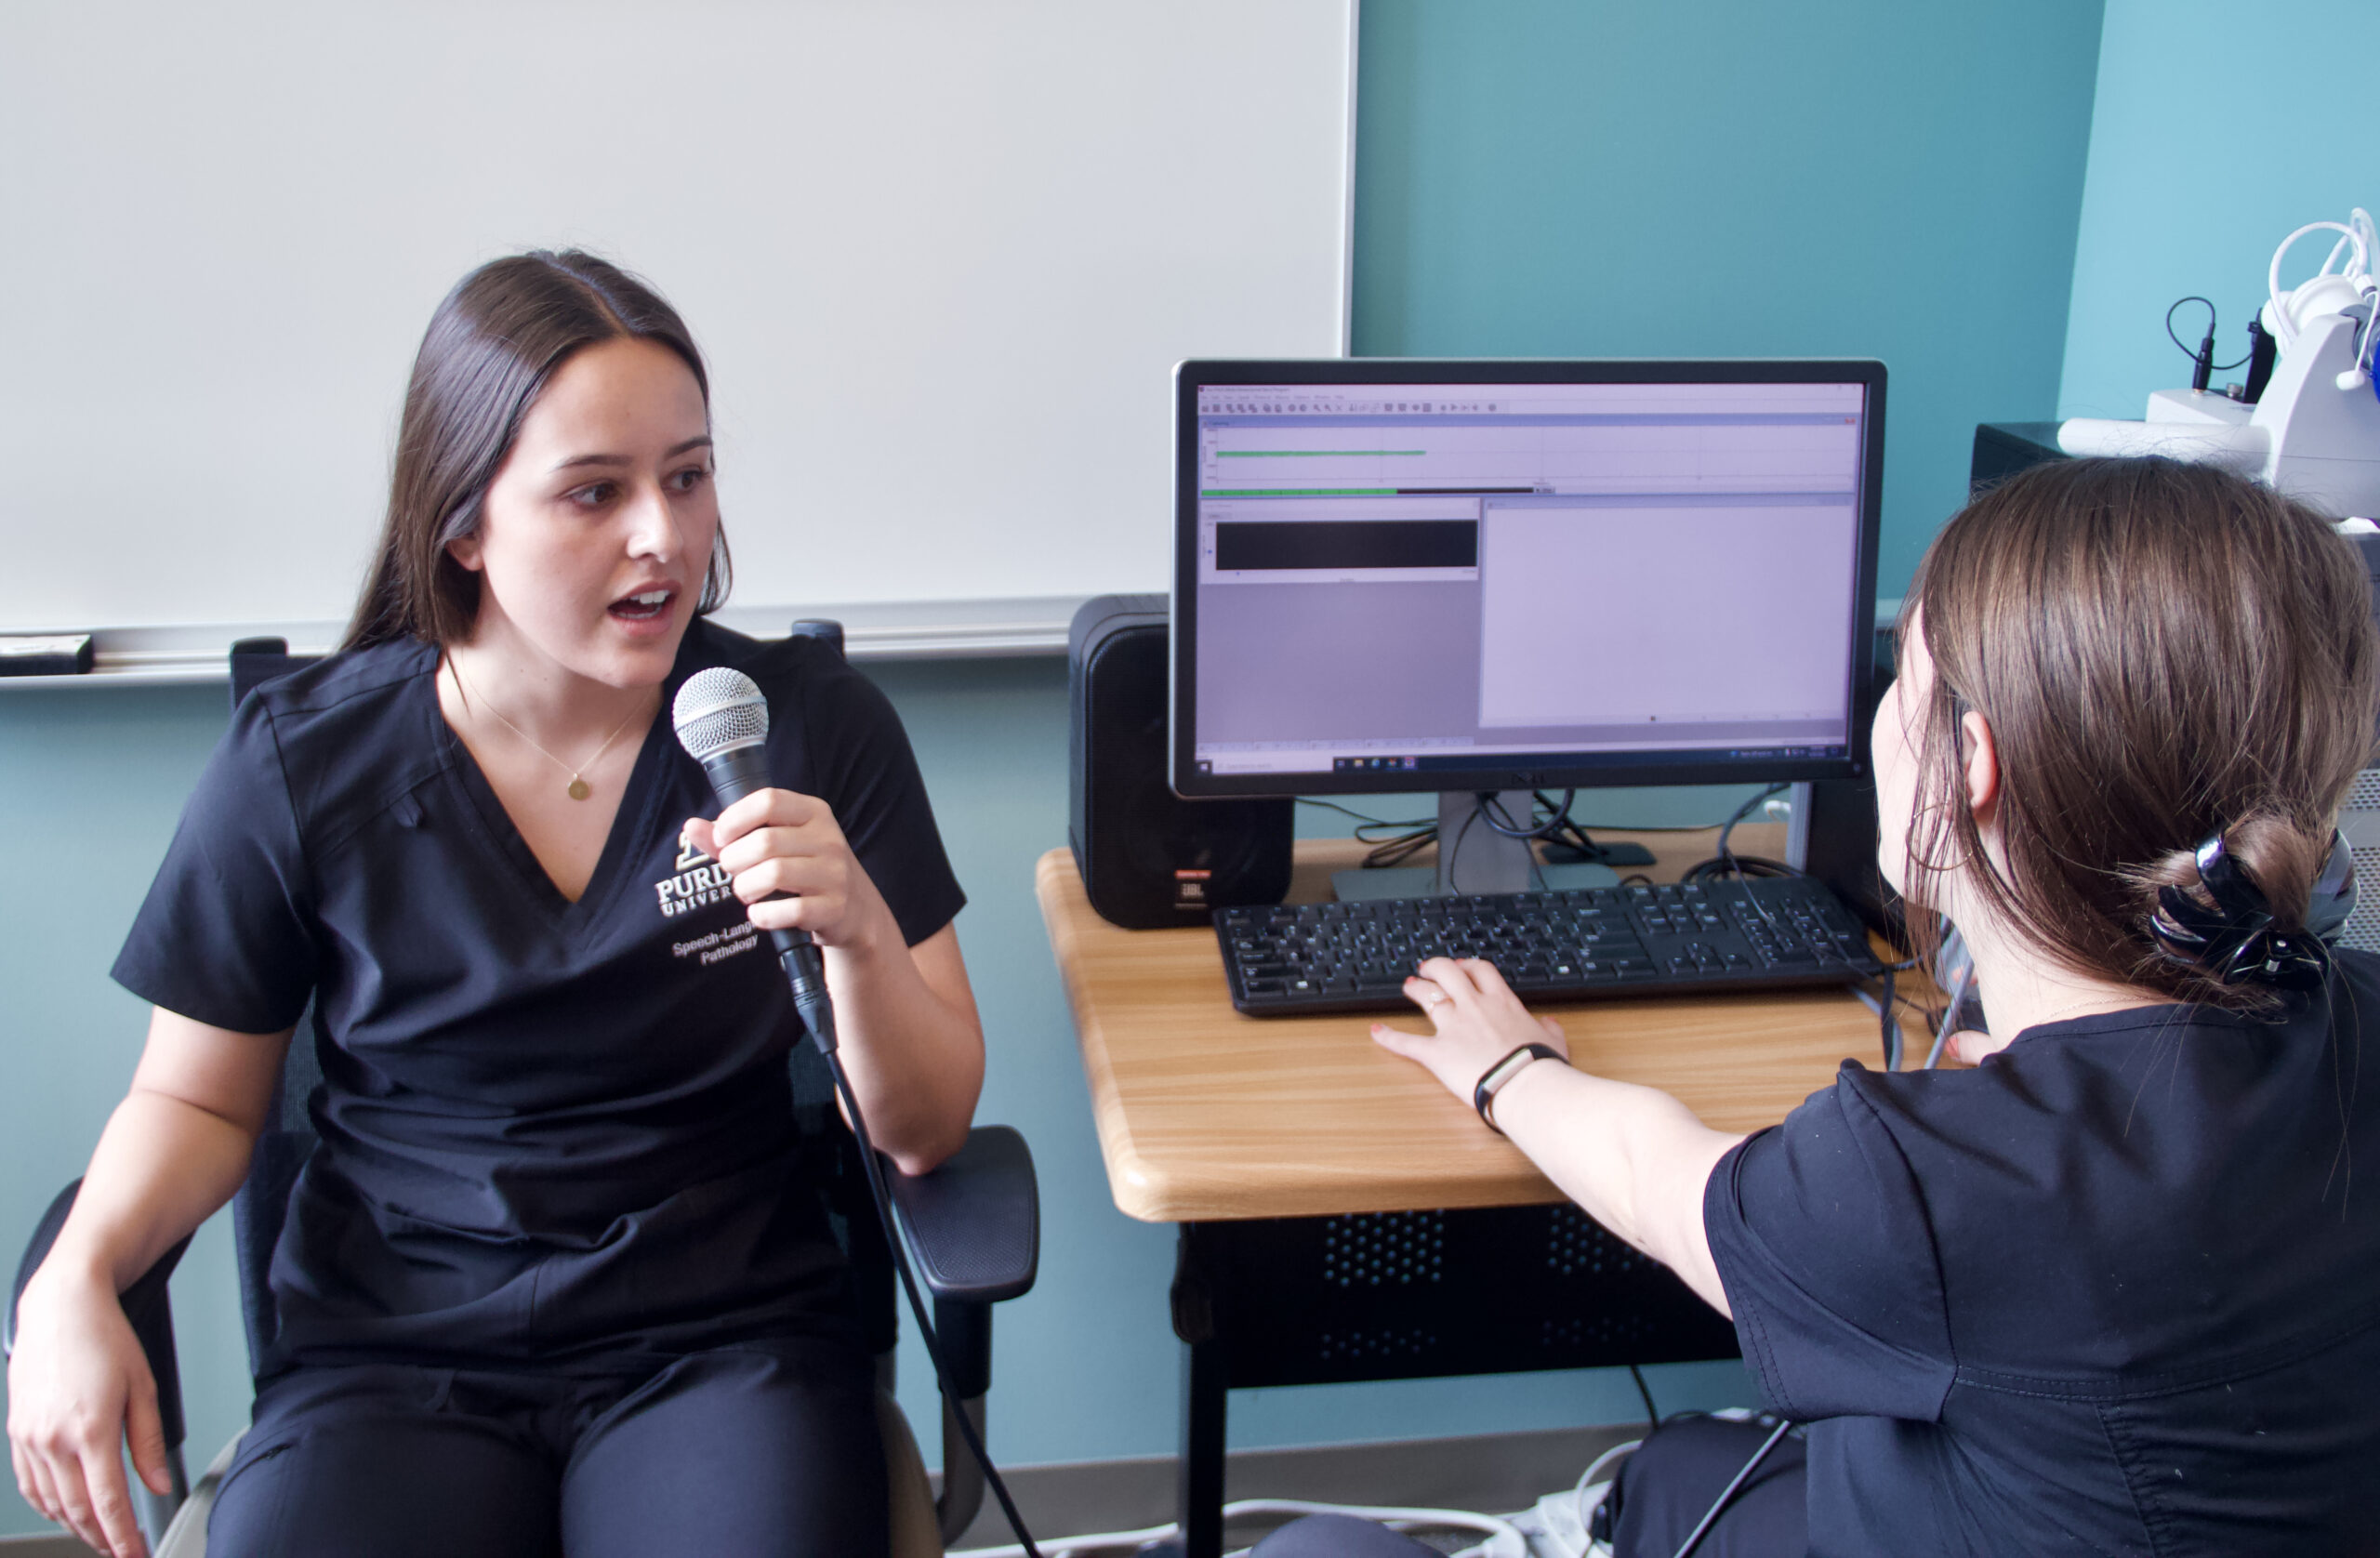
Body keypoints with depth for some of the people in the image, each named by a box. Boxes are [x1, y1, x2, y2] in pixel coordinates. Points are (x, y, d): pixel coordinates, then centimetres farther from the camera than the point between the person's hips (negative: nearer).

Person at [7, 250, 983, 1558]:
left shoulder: (814, 724, -4)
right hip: (389, 1354, 1)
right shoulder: (299, 762, -3)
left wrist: (860, 932, -20)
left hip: (726, 1338, 0)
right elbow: (197, 1097, 9)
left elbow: (924, 1133, -1)